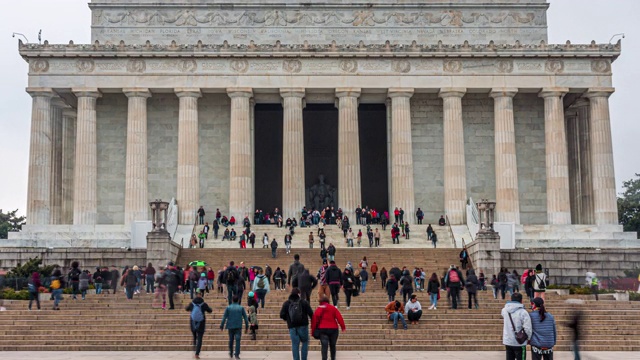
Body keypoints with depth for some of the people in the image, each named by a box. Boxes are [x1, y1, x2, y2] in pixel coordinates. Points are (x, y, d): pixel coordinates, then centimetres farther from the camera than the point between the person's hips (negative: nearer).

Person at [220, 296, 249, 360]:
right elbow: (246, 318, 2)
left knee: (231, 340, 18)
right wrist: (247, 327, 8)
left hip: (230, 326, 1)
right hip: (238, 326, -1)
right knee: (237, 341, -4)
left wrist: (221, 326, 4)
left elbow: (224, 318, -2)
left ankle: (231, 353, 30)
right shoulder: (241, 308, 2)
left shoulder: (228, 308, 1)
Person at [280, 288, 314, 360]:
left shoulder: (286, 303, 4)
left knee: (295, 344, 4)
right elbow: (311, 313, -7)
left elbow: (282, 315, -1)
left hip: (292, 327, 1)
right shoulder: (304, 302, -1)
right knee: (305, 342, 12)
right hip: (303, 326, -1)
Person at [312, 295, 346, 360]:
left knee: (324, 345, -6)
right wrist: (343, 327, -1)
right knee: (332, 345, 14)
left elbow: (314, 320, 0)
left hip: (322, 329, -1)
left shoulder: (318, 309, 4)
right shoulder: (333, 308, 5)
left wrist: (313, 330, 6)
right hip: (333, 329, 1)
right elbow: (339, 318, -4)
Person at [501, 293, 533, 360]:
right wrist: (528, 337, -3)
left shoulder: (505, 310, -1)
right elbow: (527, 328, -19)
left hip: (507, 341, 5)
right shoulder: (523, 312, -18)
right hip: (519, 342, -5)